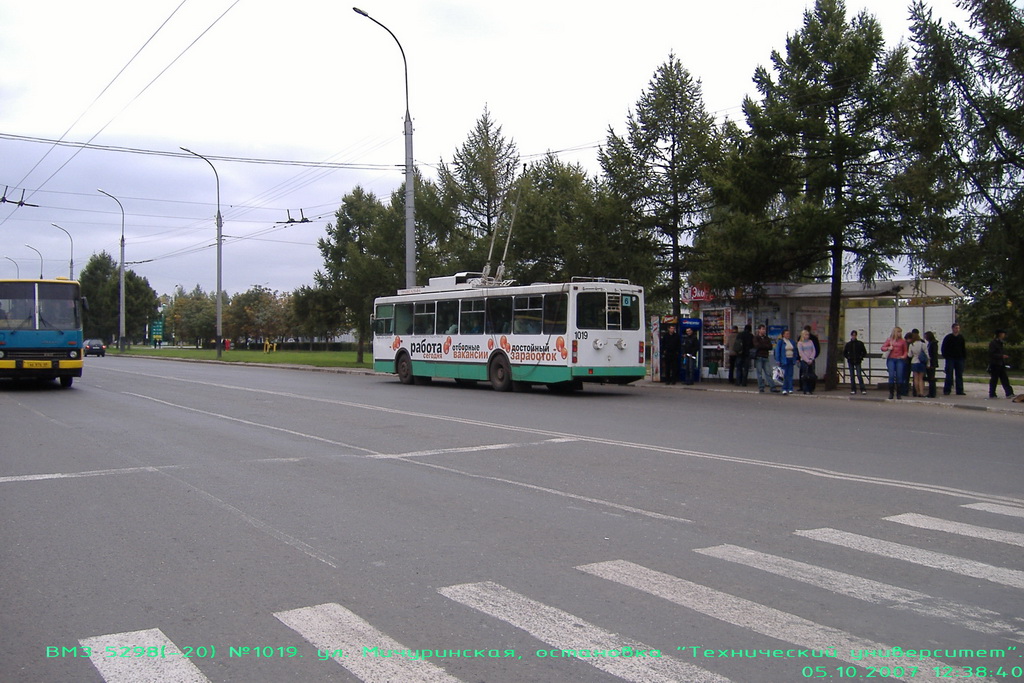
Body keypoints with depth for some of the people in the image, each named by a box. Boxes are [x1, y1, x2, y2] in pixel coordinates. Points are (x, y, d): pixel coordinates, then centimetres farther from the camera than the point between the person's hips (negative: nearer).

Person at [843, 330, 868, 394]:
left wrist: (861, 357, -2)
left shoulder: (860, 343, 1)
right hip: (850, 362, 2)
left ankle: (862, 389, -6)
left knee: (859, 375, -10)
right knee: (852, 376, 4)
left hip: (857, 362, -2)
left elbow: (864, 352, 8)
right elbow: (844, 353, 16)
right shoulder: (848, 344, 6)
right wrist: (848, 357, 4)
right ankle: (853, 389, 9)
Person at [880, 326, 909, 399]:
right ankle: (891, 393, 0)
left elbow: (905, 351, 14)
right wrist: (888, 348, -10)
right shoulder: (889, 340, 8)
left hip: (899, 360, 0)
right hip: (891, 359, 0)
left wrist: (904, 356, -5)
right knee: (891, 376, -8)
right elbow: (882, 348, 8)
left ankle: (899, 394, 4)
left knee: (899, 376, -3)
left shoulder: (903, 341, 8)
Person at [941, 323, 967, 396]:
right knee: (949, 375, -4)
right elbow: (943, 348, 2)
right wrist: (945, 356, -8)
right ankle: (946, 390, -1)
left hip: (959, 359, 4)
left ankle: (960, 391, 8)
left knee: (959, 375, 5)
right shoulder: (948, 337, 0)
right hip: (950, 359, -4)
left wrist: (964, 358, 8)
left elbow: (964, 348, 15)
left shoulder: (961, 337, 11)